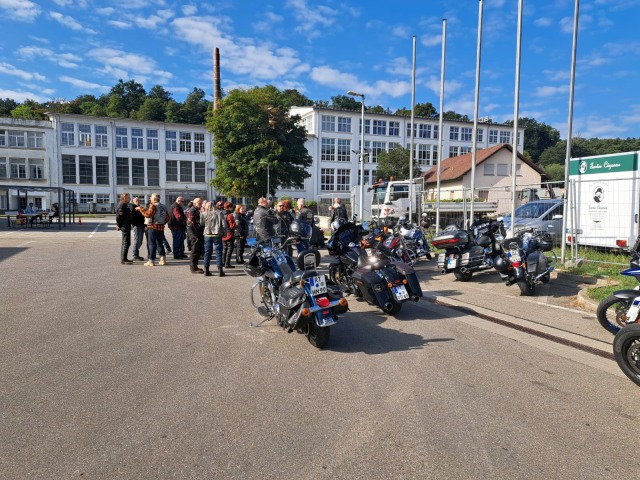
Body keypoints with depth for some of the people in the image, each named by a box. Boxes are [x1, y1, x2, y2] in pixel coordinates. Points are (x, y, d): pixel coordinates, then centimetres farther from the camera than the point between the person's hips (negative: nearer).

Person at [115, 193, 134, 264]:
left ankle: (123, 259, 24)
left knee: (124, 243, 15)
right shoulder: (122, 205, -13)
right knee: (126, 243, -8)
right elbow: (119, 216, -19)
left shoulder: (126, 205, 17)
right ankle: (123, 259, -5)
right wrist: (119, 225, -14)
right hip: (125, 226, -10)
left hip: (127, 226, 10)